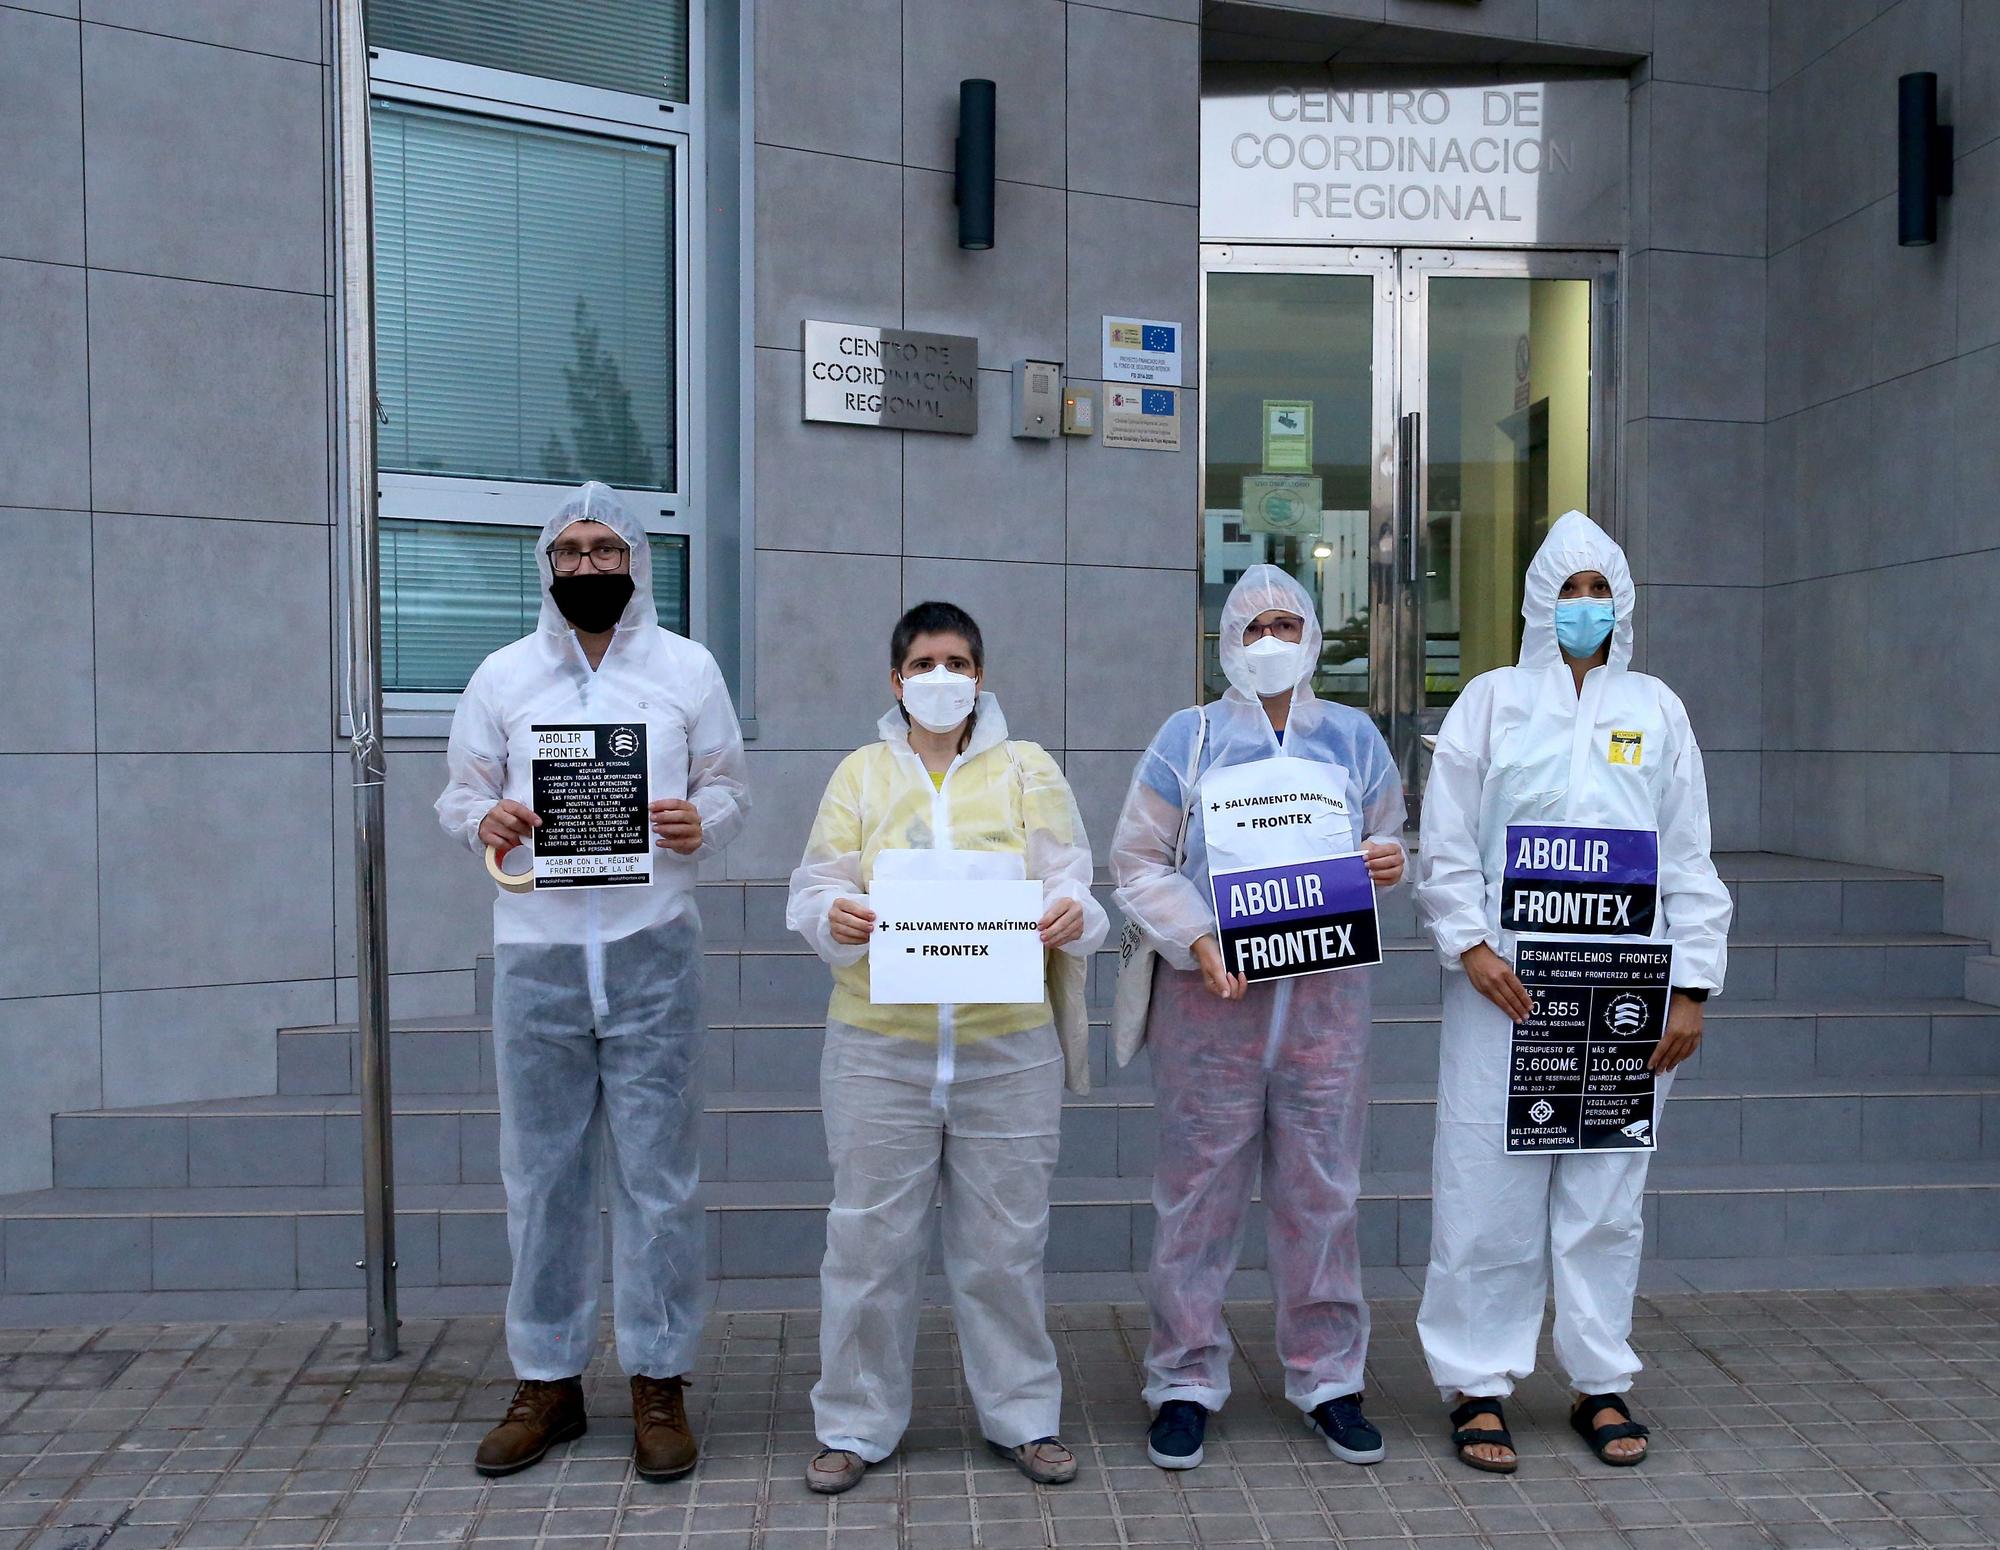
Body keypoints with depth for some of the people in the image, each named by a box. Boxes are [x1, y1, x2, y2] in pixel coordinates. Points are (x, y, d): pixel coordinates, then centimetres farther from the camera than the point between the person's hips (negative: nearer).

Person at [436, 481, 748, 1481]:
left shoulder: (688, 668, 7)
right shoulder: (502, 676, 9)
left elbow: (728, 786, 9)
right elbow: (458, 791, 11)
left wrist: (703, 822, -13)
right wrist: (484, 819, -12)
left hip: (651, 948, -1)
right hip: (536, 950, 2)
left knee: (656, 1175, 3)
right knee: (541, 1174, 8)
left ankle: (659, 1380, 16)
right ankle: (546, 1379, 22)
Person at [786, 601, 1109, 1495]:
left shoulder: (1028, 771, 9)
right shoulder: (861, 773, 10)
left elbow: (1069, 883, 3)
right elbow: (815, 890, 5)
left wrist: (1071, 916, -20)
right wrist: (834, 918, -18)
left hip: (1008, 1049, 0)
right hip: (879, 1047, 0)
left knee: (1004, 1242, 7)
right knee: (871, 1240, 5)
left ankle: (1022, 1415, 24)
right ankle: (855, 1426, 20)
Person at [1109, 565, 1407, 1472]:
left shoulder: (1354, 738, 11)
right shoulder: (1188, 737, 3)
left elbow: (1389, 842, 18)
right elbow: (1138, 862, 0)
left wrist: (1390, 861, -6)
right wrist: (1198, 941, -14)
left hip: (1326, 996, 2)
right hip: (1210, 994, -2)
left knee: (1321, 1190, 7)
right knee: (1200, 1191, 2)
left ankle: (1327, 1377, 22)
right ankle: (1186, 1381, 16)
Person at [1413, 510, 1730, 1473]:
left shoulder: (1655, 710, 13)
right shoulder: (1490, 701, 7)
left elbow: (1689, 861, 10)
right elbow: (1445, 844, 3)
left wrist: (1691, 987, 3)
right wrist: (1469, 945, -11)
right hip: (1504, 986, -2)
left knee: (1606, 1195, 8)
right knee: (1489, 1192, -1)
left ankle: (1601, 1384, 21)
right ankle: (1478, 1385, 11)